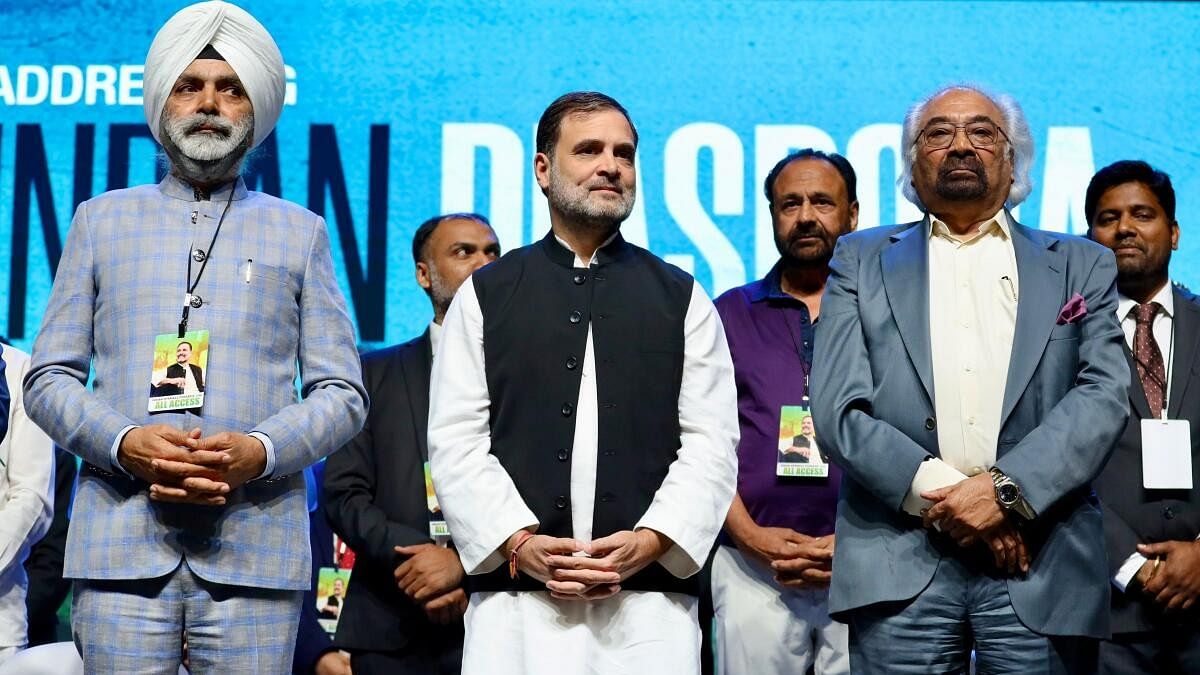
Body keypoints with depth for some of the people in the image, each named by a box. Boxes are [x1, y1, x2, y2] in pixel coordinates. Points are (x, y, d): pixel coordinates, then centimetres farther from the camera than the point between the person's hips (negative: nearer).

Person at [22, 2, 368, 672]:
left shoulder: (301, 232, 14)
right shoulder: (102, 220, 16)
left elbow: (343, 393, 9)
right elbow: (48, 378, 11)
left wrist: (260, 452, -11)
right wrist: (125, 443, -9)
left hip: (257, 549, 0)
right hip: (121, 546, 1)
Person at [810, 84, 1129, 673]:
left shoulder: (1081, 265, 15)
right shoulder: (861, 260, 13)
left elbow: (1105, 395, 1)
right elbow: (838, 408, 2)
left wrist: (1007, 490, -13)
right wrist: (940, 496, -10)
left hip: (1043, 568, 1)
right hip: (899, 565, 0)